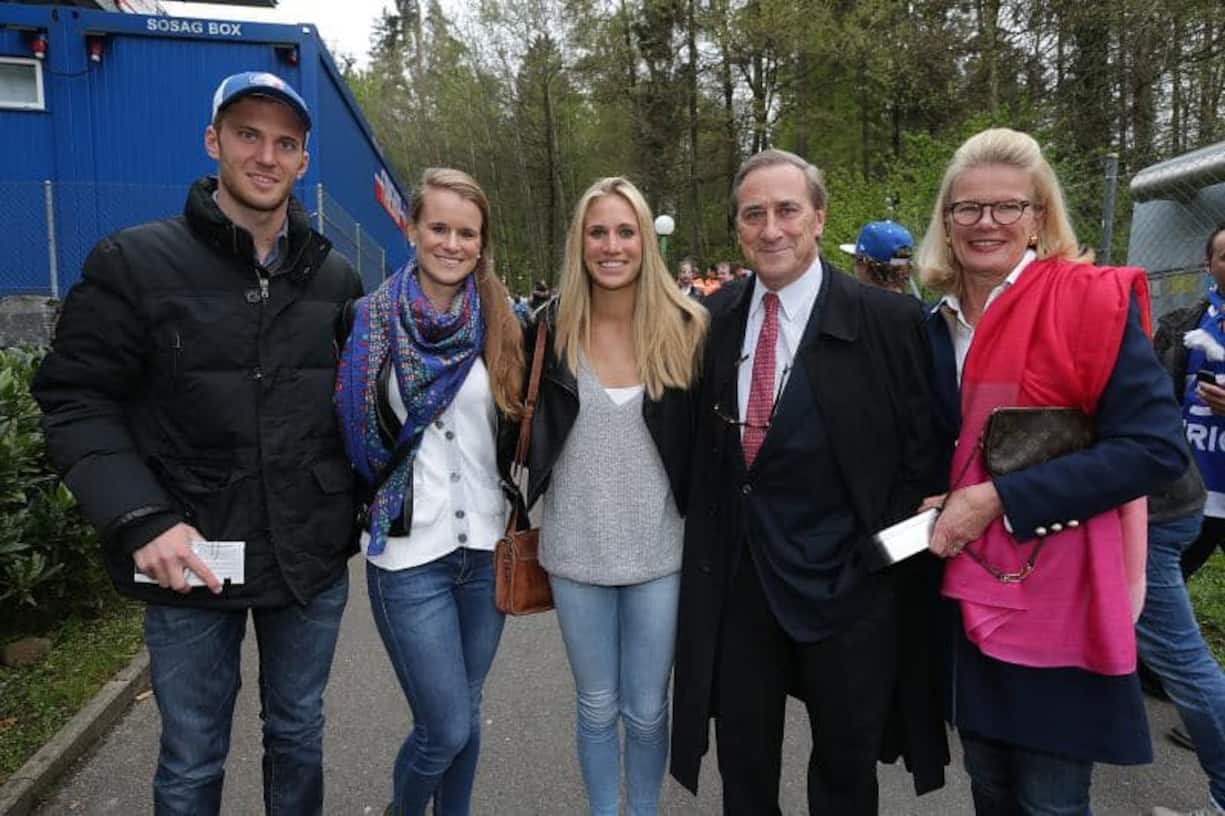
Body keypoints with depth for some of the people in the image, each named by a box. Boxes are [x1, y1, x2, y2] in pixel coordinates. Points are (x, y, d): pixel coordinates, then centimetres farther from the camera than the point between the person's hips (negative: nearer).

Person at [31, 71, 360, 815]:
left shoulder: (337, 279, 4)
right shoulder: (135, 263, -6)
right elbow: (76, 400, -8)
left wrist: (358, 509, 5)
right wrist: (142, 519, -19)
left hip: (312, 561, 3)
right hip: (189, 560, -2)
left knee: (298, 738, 21)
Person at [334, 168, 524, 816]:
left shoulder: (502, 323, 4)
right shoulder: (370, 319, -4)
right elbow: (350, 432, 1)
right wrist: (362, 507, 1)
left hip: (487, 546, 3)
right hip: (408, 553, -3)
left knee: (466, 713, 16)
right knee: (446, 728, 1)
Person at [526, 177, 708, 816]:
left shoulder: (684, 329, -5)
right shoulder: (552, 331, -3)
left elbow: (704, 435, 1)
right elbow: (526, 432, 6)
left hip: (659, 549, 0)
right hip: (576, 548, 1)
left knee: (647, 709, 13)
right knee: (597, 707, 16)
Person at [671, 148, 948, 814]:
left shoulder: (889, 320, -10)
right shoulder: (712, 320, 2)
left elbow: (920, 455, -6)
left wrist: (890, 558, -9)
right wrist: (704, 554, 2)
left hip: (849, 584, -3)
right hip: (738, 580, 3)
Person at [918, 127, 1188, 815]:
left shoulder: (1094, 301, -10)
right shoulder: (939, 324, 6)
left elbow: (1156, 447, -17)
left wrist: (1001, 498, -21)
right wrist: (941, 507, -1)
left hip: (1059, 603, -5)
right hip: (968, 599, 5)